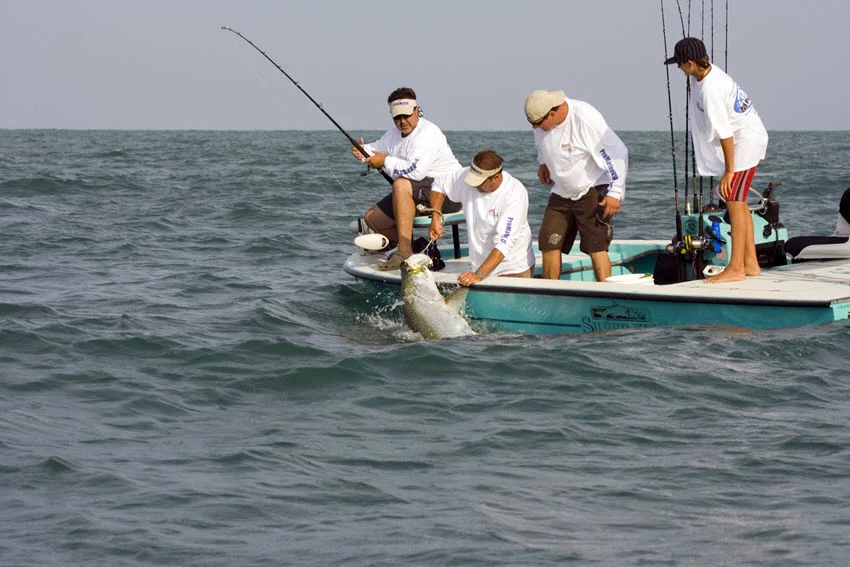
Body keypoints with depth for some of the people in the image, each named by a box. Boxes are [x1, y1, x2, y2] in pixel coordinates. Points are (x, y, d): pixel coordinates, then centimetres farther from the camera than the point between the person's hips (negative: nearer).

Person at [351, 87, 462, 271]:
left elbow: (415, 171, -33)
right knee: (372, 218, 5)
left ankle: (404, 252, -40)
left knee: (401, 185, -38)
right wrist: (363, 151, 0)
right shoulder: (395, 133, 11)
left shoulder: (428, 134, -20)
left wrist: (385, 162, -21)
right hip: (417, 194, 10)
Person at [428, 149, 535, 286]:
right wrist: (435, 219, 0)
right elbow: (440, 184, 14)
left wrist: (479, 275, -39)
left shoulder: (515, 195, -24)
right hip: (480, 265, 4)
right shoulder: (466, 177, -8)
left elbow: (504, 243, -31)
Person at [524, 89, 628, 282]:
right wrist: (543, 163, 11)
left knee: (596, 247, -14)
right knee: (548, 244, 4)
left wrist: (616, 192, -23)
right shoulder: (542, 121, -6)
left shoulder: (586, 119, -26)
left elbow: (618, 152, -23)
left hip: (591, 191, -7)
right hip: (561, 192, 7)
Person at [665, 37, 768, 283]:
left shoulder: (710, 89, -27)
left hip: (746, 140, -10)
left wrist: (729, 170, -22)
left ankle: (736, 268, -12)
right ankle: (750, 263, 17)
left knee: (734, 202, -11)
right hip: (745, 140, 10)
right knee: (738, 202, 13)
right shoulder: (709, 71, 3)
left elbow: (725, 133, -26)